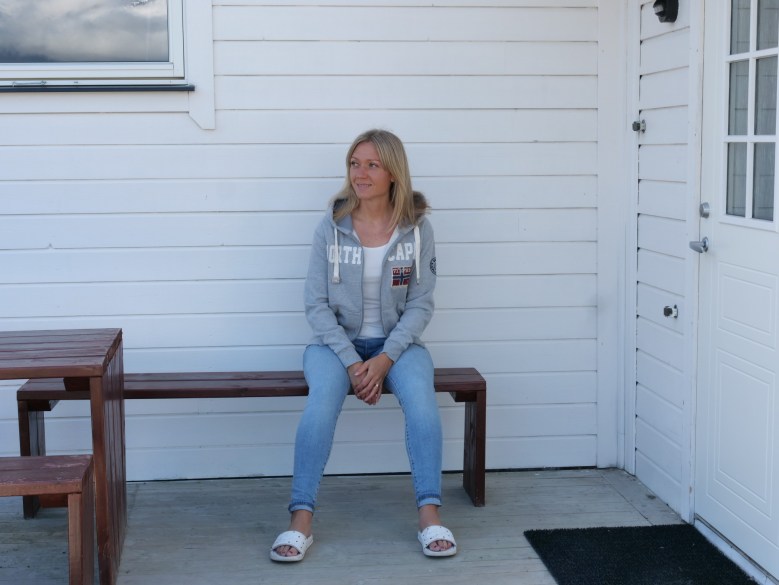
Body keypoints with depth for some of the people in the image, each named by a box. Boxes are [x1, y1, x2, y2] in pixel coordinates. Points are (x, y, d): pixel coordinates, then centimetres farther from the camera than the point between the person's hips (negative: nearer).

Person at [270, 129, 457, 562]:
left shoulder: (416, 228, -3)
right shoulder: (331, 227, -4)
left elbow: (421, 304, -4)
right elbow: (317, 306, -4)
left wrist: (385, 359, -17)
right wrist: (351, 362, -16)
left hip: (397, 343, 1)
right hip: (338, 341, 0)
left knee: (420, 394, -30)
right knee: (324, 395, -31)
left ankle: (430, 514, -24)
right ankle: (301, 520, -29)